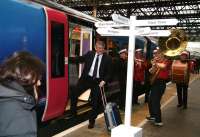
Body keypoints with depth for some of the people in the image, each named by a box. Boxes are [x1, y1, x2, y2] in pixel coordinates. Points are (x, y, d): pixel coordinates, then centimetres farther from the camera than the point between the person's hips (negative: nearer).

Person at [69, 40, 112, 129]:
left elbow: (109, 73, -2)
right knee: (74, 94, 1)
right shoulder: (89, 54, 3)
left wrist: (104, 81, -16)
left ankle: (92, 121, 25)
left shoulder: (107, 58, -4)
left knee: (96, 102, 5)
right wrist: (68, 58, -4)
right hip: (86, 78, 2)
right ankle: (73, 113, 23)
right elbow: (79, 59, 6)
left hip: (98, 81, -2)